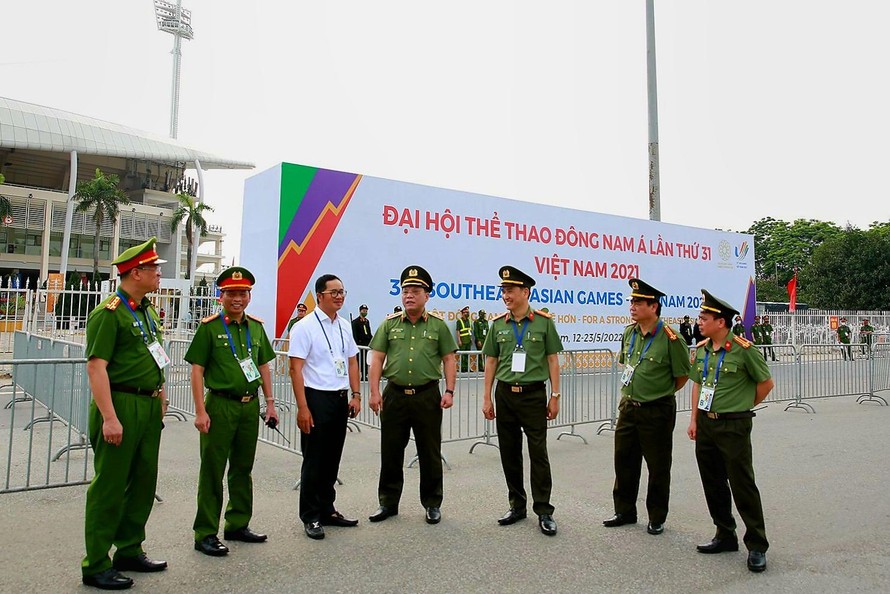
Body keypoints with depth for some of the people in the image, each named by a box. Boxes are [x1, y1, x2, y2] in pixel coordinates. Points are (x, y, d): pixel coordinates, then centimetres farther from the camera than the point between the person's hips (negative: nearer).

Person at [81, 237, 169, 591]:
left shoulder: (147, 311, 14)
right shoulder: (109, 312, -13)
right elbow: (96, 366, -19)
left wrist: (160, 396, 17)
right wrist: (109, 417, -24)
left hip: (149, 407, 9)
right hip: (120, 405, -9)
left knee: (143, 482, 15)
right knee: (109, 487, 0)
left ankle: (129, 551, 29)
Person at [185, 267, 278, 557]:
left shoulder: (256, 326, 9)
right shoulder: (209, 326, -6)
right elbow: (197, 370, -7)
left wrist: (270, 402, 10)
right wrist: (200, 411, -12)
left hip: (250, 405, 5)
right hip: (220, 405, -5)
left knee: (243, 468, 15)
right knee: (212, 470, 3)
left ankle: (238, 524, 29)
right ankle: (205, 533, 14)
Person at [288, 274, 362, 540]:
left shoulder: (345, 326, 9)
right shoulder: (304, 327, -11)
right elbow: (296, 369, -14)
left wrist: (356, 395, 7)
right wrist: (302, 407, -18)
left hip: (341, 399, 6)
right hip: (317, 398, -6)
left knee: (332, 458, 15)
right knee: (314, 461, 5)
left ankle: (326, 510, 30)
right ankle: (311, 517, 19)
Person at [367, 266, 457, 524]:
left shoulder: (438, 326, 2)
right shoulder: (390, 324, 5)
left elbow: (449, 360, 3)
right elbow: (377, 359, 4)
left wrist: (449, 391, -6)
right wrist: (375, 392, -4)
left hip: (427, 396, -1)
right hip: (394, 395, 2)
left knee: (430, 454, 8)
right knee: (391, 452, 10)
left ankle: (432, 504, 23)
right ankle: (388, 503, 25)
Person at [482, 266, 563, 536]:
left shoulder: (543, 322, -3)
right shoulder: (498, 324, 4)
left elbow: (552, 360, 0)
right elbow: (491, 362, 8)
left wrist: (555, 396, -3)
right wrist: (486, 398, 5)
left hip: (534, 394, -3)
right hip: (504, 394, 3)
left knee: (538, 453, 0)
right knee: (509, 453, 11)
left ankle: (544, 511, 10)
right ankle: (517, 506, 25)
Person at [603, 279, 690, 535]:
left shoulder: (670, 339, -17)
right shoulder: (629, 333, 4)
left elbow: (682, 376, -7)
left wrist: (660, 393, 3)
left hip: (657, 411, -6)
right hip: (628, 407, 7)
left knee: (658, 466, 8)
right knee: (624, 461, 14)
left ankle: (657, 518, 24)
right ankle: (624, 511, 29)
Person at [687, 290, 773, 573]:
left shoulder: (743, 349, -13)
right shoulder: (701, 349, 6)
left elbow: (766, 383, -3)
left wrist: (743, 407, 5)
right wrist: (694, 419, 10)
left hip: (733, 426, -7)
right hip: (705, 424, 7)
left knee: (743, 486, 0)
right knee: (713, 484, 14)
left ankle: (756, 546, 13)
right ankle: (725, 536, 29)